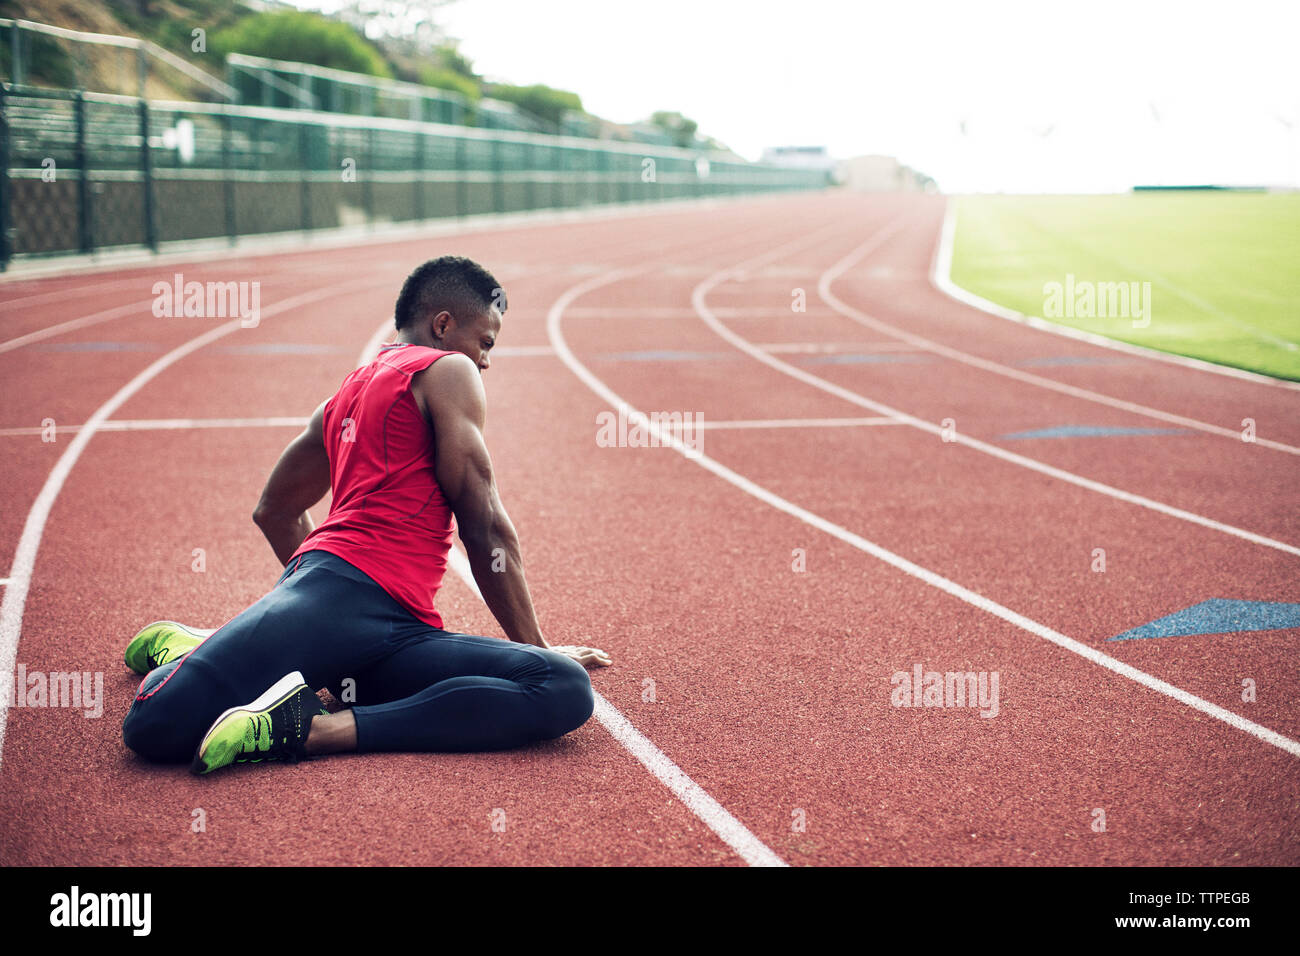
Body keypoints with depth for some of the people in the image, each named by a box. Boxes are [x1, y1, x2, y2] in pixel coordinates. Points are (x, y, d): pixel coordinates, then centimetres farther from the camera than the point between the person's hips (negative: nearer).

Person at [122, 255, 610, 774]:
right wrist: (535, 646, 10)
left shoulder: (346, 395, 34)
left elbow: (275, 510, 43)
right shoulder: (447, 370, 8)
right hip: (344, 588, -10)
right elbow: (484, 526, 4)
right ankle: (175, 644, -1)